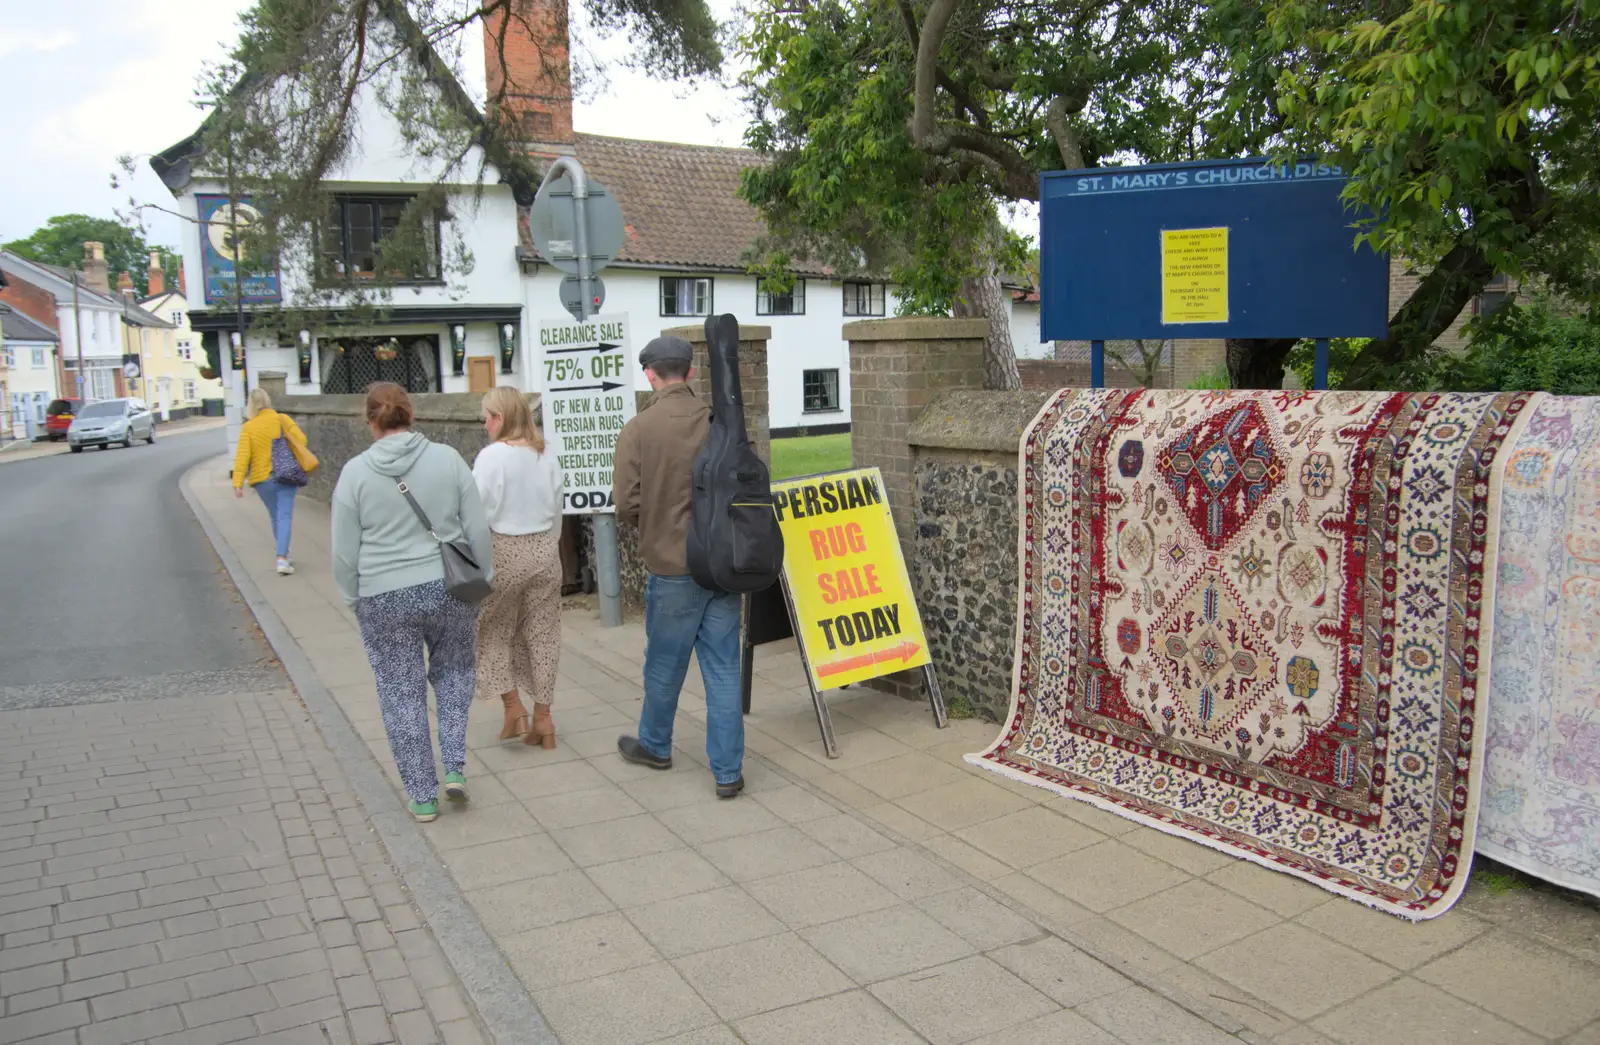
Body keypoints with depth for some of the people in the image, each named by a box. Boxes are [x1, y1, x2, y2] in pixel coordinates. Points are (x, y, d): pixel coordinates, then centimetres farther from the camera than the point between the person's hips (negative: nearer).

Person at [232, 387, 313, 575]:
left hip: (263, 479, 1)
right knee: (284, 516, -3)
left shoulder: (248, 427, -5)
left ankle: (284, 554, 29)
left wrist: (238, 482, -11)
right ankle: (282, 558, -17)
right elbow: (301, 440, -4)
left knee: (275, 517, 18)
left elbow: (243, 455, -10)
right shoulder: (283, 420, -2)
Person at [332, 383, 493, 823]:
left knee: (402, 694, 10)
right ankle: (454, 768, 13)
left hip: (385, 599, -1)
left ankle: (422, 796, 18)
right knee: (454, 671, 23)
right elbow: (478, 531, -2)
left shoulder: (355, 472, -6)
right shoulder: (447, 459, -4)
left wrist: (354, 598, 11)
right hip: (449, 589, 1)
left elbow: (344, 552, -2)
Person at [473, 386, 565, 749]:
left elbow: (479, 512, -13)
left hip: (503, 552, -5)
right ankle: (542, 719, 17)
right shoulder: (547, 457, 2)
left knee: (493, 633, 14)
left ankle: (514, 708, 9)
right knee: (542, 636, 10)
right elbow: (557, 512, 9)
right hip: (544, 550, 5)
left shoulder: (491, 456, -13)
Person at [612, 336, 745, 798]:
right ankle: (728, 771, 11)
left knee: (665, 665, 16)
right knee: (723, 667, 8)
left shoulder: (638, 429, -12)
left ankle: (655, 746, 38)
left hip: (671, 565, -2)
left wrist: (654, 522, 8)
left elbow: (625, 505, -12)